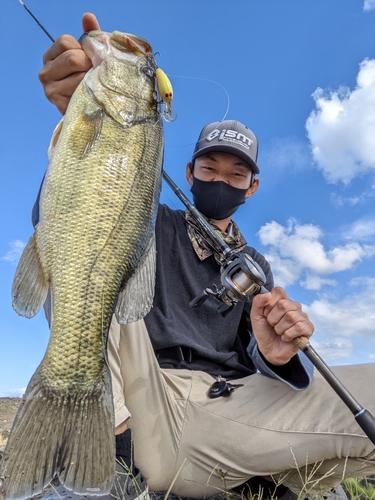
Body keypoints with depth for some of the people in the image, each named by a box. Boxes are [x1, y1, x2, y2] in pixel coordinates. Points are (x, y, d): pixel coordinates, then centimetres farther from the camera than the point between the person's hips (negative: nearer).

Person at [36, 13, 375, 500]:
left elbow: (254, 358, 8)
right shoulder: (150, 226, 11)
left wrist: (276, 354, -18)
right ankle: (110, 448, -21)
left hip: (220, 419, 1)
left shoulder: (255, 266, 18)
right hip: (141, 408, 0)